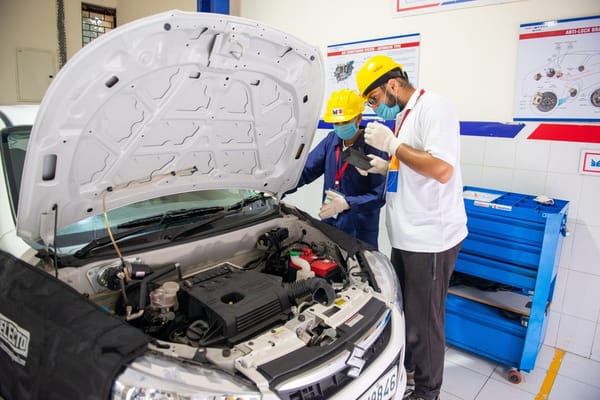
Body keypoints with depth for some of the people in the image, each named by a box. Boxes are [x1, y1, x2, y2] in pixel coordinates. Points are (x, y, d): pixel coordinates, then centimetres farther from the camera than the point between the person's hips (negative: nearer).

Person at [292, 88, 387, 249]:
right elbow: (306, 170, 0)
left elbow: (380, 195, -19)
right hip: (329, 225, 6)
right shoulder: (331, 140, 2)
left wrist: (347, 203, -30)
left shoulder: (373, 148, -15)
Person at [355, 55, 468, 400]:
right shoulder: (405, 115, 15)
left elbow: (441, 169, -25)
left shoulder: (433, 107, -14)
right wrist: (388, 168, 8)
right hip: (406, 236, 10)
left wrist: (392, 144, -19)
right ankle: (407, 369, 43)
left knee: (424, 319, 5)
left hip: (431, 239, -10)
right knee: (403, 308, 22)